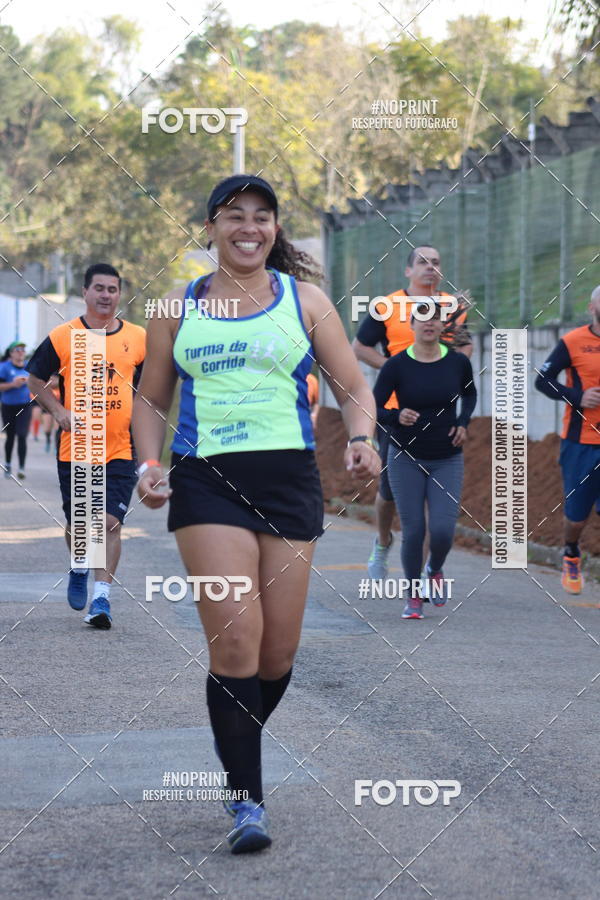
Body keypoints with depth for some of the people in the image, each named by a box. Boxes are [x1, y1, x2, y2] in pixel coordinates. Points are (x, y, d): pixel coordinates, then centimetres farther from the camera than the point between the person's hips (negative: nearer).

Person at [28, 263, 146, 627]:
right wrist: (60, 412, -4)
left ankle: (101, 597, -7)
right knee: (77, 524, 9)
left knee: (110, 521, -10)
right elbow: (36, 379, 9)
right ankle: (79, 569, 39)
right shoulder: (63, 337, -2)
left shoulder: (138, 338, 3)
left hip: (121, 450, 0)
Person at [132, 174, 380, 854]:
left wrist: (360, 439, -11)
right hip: (206, 480, -1)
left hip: (289, 479, 1)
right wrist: (149, 464, 0)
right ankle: (247, 801, -9)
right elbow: (151, 399, 18)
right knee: (235, 637, -15)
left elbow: (354, 389, 9)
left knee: (278, 652, 4)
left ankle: (241, 746, 33)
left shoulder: (303, 300, 10)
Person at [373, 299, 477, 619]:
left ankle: (435, 571, 25)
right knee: (413, 531, -2)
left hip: (447, 460, 1)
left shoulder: (458, 362, -4)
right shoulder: (396, 365, -11)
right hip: (406, 458, -1)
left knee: (443, 530, -10)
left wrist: (463, 423, 0)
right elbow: (372, 409, -10)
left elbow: (469, 393, 17)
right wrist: (397, 416, -29)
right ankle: (414, 597, 18)